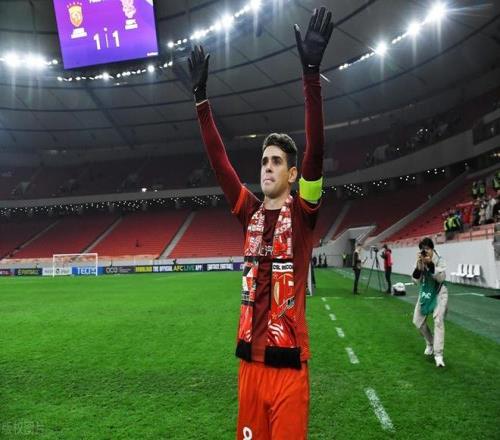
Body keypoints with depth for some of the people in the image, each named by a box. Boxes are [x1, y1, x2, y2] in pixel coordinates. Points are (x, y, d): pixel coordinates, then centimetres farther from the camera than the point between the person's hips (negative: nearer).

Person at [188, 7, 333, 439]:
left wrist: (312, 72, -25)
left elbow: (316, 151, -18)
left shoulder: (302, 211, -5)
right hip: (250, 355, 5)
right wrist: (201, 97, 4)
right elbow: (218, 160, 6)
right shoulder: (251, 213, 7)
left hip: (288, 358, -4)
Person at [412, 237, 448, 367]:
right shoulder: (419, 261, -7)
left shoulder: (439, 260, -16)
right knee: (418, 321, 8)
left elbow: (441, 278, -25)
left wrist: (430, 264, -34)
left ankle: (438, 354, -19)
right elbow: (416, 279, -12)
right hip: (425, 293, 5)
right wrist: (419, 265, -27)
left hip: (439, 293, -5)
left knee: (438, 320, -20)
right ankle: (430, 343, 34)